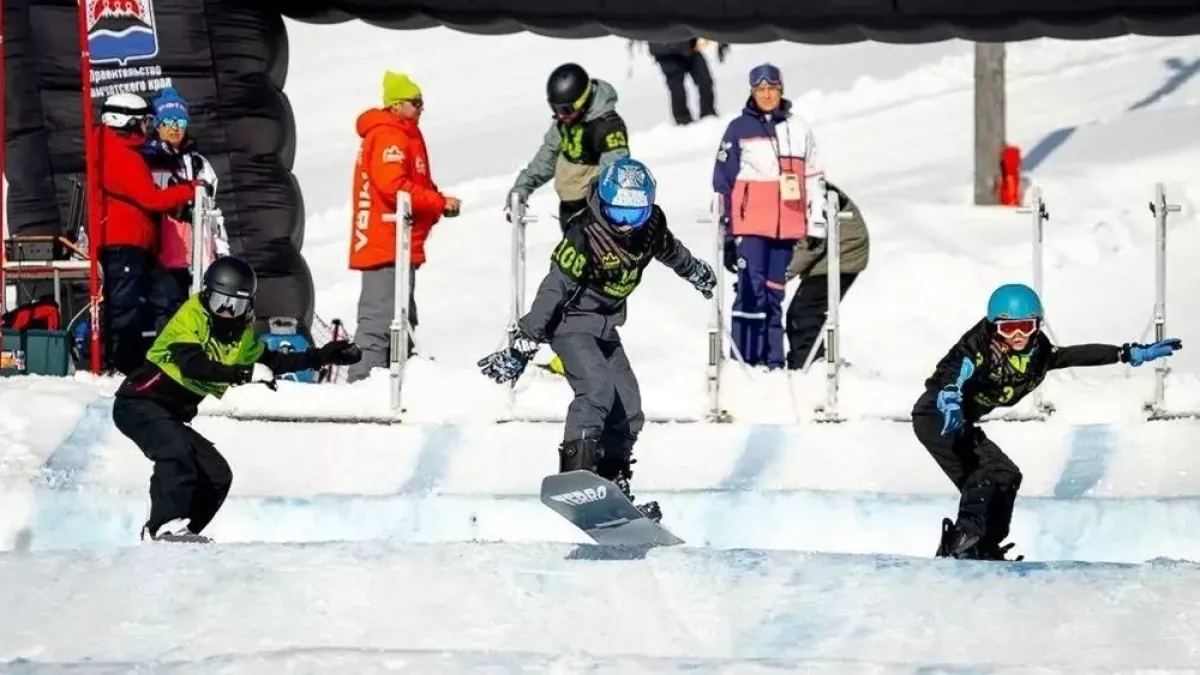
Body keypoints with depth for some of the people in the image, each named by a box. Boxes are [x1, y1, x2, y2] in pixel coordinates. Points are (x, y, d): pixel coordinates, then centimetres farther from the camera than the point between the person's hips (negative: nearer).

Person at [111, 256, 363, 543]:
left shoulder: (241, 334, 7)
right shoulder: (190, 317, -17)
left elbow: (269, 361, 22)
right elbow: (192, 365, -33)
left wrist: (320, 357, 15)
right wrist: (246, 373, -41)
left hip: (170, 415, 9)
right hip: (139, 404, -9)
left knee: (217, 476, 3)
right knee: (177, 450, -33)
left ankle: (175, 531, 7)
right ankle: (165, 525, -33)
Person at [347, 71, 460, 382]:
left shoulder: (404, 135, 21)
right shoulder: (387, 136, -12)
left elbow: (415, 187, 25)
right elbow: (394, 186, -23)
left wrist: (437, 205, 5)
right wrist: (440, 203, -16)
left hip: (397, 244, 11)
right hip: (388, 245, -11)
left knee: (401, 318, 16)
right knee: (381, 315, -14)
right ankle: (363, 380, -17)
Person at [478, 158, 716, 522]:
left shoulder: (650, 225, -9)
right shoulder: (584, 237, -27)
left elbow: (668, 249, 17)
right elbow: (554, 290, -26)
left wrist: (695, 271, 37)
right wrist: (522, 345, -28)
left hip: (606, 327, 7)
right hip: (571, 324, -7)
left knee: (628, 407, 3)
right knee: (597, 387, -28)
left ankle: (613, 483, 11)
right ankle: (576, 470, -31)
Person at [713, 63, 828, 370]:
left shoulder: (798, 129, 11)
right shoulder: (739, 129, 3)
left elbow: (814, 178, 15)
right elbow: (723, 182, 4)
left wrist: (817, 225, 10)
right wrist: (726, 231, 0)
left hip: (786, 227, 3)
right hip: (750, 225, -3)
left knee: (774, 294, 9)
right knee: (752, 290, -12)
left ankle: (773, 361, 12)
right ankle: (744, 360, -12)